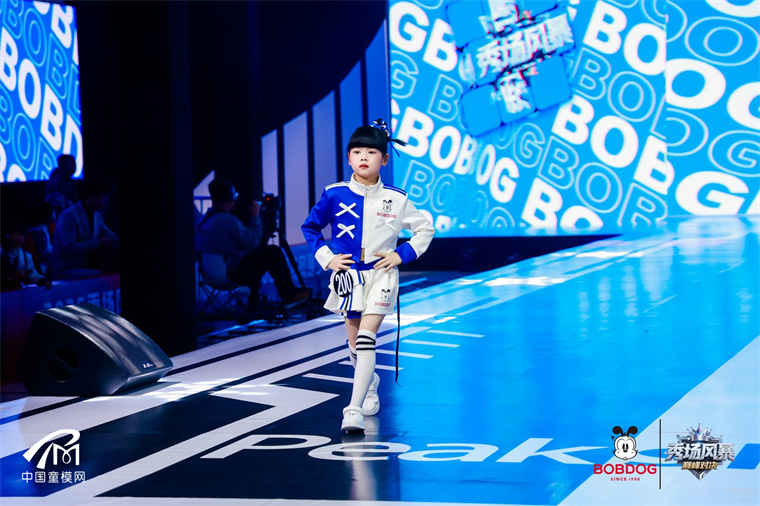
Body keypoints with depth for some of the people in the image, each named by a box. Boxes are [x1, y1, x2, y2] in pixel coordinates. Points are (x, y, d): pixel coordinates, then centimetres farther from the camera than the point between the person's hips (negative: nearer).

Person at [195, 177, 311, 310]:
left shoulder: (205, 218, 6)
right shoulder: (227, 220, -23)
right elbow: (253, 242, -15)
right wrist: (255, 216, -6)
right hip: (230, 273, -10)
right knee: (273, 253, -3)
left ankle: (254, 300, 28)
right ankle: (289, 295, 7)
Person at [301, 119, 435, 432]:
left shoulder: (396, 199, -5)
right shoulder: (335, 195, -4)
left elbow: (425, 229, 8)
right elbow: (310, 227, 11)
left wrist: (402, 254, -4)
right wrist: (326, 258, 0)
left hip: (380, 275, -2)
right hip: (348, 274, 2)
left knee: (366, 338, -16)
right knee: (355, 344, 11)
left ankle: (354, 409, -19)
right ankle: (371, 384, 43)